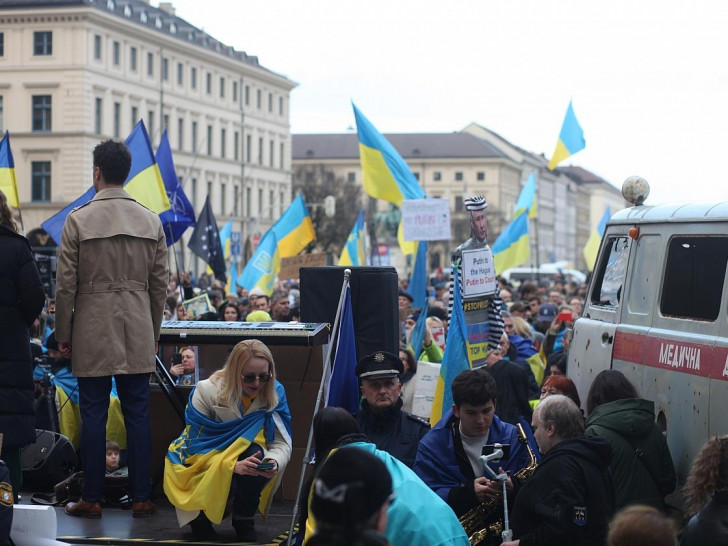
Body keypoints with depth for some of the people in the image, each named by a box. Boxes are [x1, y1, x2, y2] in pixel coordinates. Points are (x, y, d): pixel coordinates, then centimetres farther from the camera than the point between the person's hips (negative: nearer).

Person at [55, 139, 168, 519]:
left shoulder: (78, 219, -6)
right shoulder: (150, 221, 4)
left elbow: (65, 285, -5)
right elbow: (160, 285, 7)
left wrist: (63, 335, 4)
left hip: (93, 332, -3)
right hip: (138, 333, 3)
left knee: (93, 414, 3)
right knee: (138, 414, 6)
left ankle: (91, 499, 8)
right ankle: (141, 498, 9)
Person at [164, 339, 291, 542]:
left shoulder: (274, 393, -11)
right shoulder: (207, 391, -19)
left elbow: (282, 443, -13)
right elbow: (197, 445, -21)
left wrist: (274, 462, -38)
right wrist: (233, 466, -38)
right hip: (202, 469, -2)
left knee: (256, 454, -31)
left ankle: (244, 524, -10)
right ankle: (200, 518, -1)